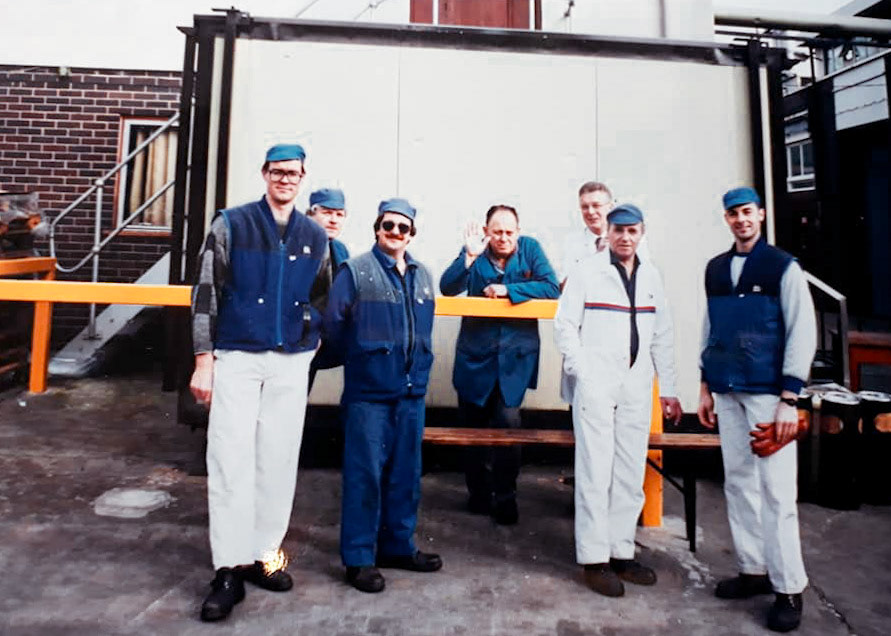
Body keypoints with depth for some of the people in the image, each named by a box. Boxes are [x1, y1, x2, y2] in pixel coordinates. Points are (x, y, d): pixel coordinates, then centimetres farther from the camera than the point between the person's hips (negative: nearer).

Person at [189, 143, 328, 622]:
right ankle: (229, 570, 7)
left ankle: (264, 554, 22)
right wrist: (203, 360, -5)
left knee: (278, 461, 7)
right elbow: (206, 292, -1)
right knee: (231, 459, -2)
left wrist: (316, 340, 8)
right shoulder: (231, 224, 1)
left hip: (291, 363, 3)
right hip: (236, 358, -2)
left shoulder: (316, 237, 8)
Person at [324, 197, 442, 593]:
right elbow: (334, 324, -6)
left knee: (406, 472, 13)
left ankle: (398, 546, 30)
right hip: (369, 392, -5)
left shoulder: (422, 276, 12)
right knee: (365, 473, 0)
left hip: (412, 390, 6)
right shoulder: (356, 271, -5)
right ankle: (358, 557, 15)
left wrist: (420, 365, 14)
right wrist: (361, 357, 3)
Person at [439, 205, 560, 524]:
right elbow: (447, 288, -14)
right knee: (473, 424, 11)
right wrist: (470, 256, -26)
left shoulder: (530, 249, -2)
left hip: (515, 355, -1)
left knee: (508, 422, -10)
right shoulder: (475, 250, -3)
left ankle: (505, 496, 11)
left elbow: (551, 287, -13)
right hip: (475, 354, 1)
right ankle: (479, 494, 30)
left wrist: (508, 289, -19)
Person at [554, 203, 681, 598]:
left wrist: (668, 388, 12)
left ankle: (621, 553, 22)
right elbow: (565, 324, -3)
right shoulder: (587, 270, -1)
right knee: (596, 472, -1)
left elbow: (662, 336, 14)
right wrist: (581, 372, -9)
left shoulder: (651, 276, 13)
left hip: (637, 388, 5)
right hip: (596, 384, -5)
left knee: (631, 475, 9)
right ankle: (594, 559, 10)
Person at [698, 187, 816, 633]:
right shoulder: (715, 269, 11)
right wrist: (706, 386, 11)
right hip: (727, 392, 5)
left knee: (776, 490, -2)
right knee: (738, 483, 11)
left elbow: (802, 333, -7)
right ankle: (753, 570, 25)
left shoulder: (783, 267, -3)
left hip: (768, 393, -5)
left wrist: (789, 399, -12)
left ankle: (788, 589, 12)